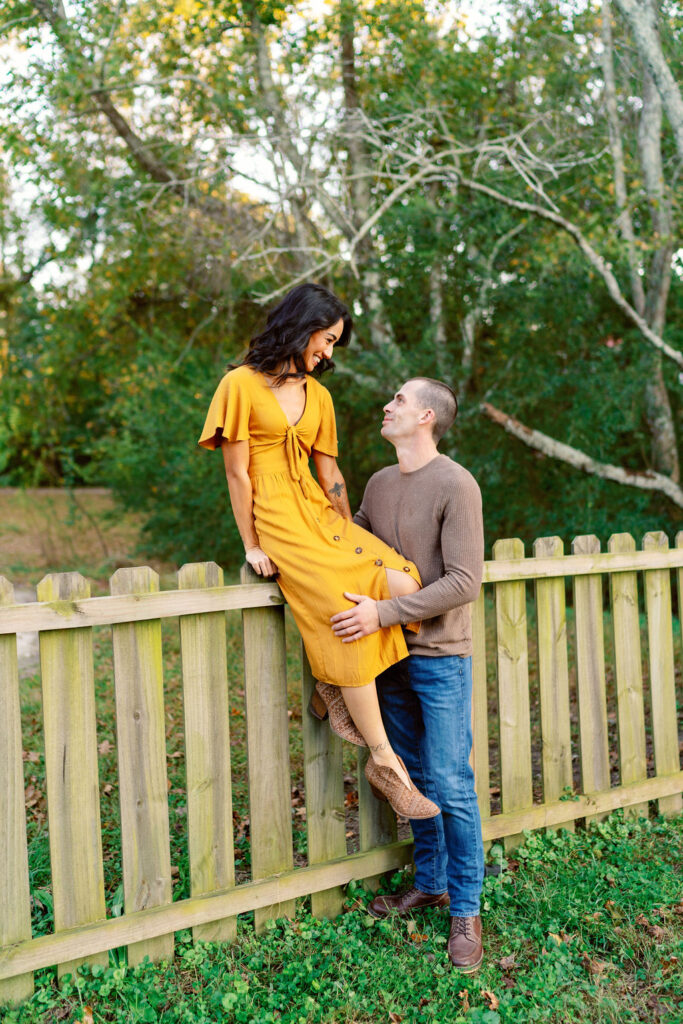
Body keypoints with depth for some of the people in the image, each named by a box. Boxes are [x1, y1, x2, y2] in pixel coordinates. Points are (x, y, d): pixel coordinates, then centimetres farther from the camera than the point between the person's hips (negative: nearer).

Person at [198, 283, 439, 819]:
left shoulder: (318, 395, 18)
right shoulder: (242, 385, -3)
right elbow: (237, 474, -5)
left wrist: (352, 537, 11)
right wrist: (252, 546, -6)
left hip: (321, 515, 7)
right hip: (280, 524, -6)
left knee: (406, 585, -18)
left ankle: (336, 685, 0)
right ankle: (384, 763, -9)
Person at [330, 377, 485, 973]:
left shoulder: (456, 486, -13)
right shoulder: (378, 484, 9)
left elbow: (463, 583, -18)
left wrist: (383, 613, -22)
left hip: (440, 656, -6)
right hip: (391, 655, 6)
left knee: (450, 784, -2)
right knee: (413, 776, 15)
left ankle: (466, 910, 14)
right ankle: (430, 883, 32)